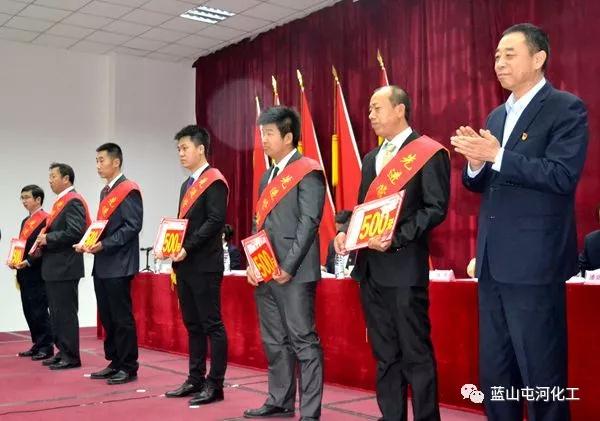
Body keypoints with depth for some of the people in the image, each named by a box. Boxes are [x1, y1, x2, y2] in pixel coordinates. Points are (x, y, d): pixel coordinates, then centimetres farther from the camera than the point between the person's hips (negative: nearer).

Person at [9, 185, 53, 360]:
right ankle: (37, 345, 20)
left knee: (39, 311, -5)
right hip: (24, 275, 9)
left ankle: (46, 347, 2)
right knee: (29, 311, 11)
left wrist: (28, 262, -21)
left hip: (37, 274, -9)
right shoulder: (25, 221, 19)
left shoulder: (46, 220, -10)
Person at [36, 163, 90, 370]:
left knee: (66, 313, -4)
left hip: (65, 267, -10)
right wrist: (43, 242, 6)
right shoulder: (61, 201, 18)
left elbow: (75, 232, -22)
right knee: (57, 312, 15)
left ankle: (71, 357, 3)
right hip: (54, 267, 10)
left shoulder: (73, 201, -12)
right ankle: (62, 352, 23)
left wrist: (48, 239, -16)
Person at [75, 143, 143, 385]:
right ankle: (115, 363, 24)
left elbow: (133, 226, -17)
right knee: (107, 317, 14)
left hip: (119, 265, -9)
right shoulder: (106, 191, 18)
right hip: (102, 265, 9)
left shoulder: (129, 190, -9)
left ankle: (128, 368, 6)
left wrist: (104, 245, -20)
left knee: (122, 318, -3)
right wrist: (88, 244, 4)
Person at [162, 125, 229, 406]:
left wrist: (187, 248, -20)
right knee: (193, 325, 13)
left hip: (204, 265, -9)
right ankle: (196, 379, 21)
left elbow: (215, 221, -18)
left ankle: (215, 384, 4)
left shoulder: (214, 181, -8)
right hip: (185, 265, 9)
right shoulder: (187, 184, 19)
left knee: (212, 325, -3)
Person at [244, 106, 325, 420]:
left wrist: (288, 267, -17)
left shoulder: (308, 172, -5)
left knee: (303, 341, -4)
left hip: (294, 274, -8)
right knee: (274, 342, 13)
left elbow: (309, 222, -13)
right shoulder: (268, 175, 20)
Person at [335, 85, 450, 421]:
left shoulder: (429, 153, -5)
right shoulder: (372, 159, 19)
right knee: (385, 354, 14)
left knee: (416, 353, -1)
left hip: (405, 267, -7)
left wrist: (396, 237, -21)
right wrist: (345, 232, 2)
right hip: (371, 268, 8)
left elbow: (436, 208, -12)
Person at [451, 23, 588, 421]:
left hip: (534, 262, -8)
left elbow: (563, 176, -19)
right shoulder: (497, 116, 17)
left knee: (541, 374, 2)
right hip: (494, 262, 8)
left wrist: (497, 156, -21)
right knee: (494, 374, 16)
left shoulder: (567, 109, -6)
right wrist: (475, 162, -5)